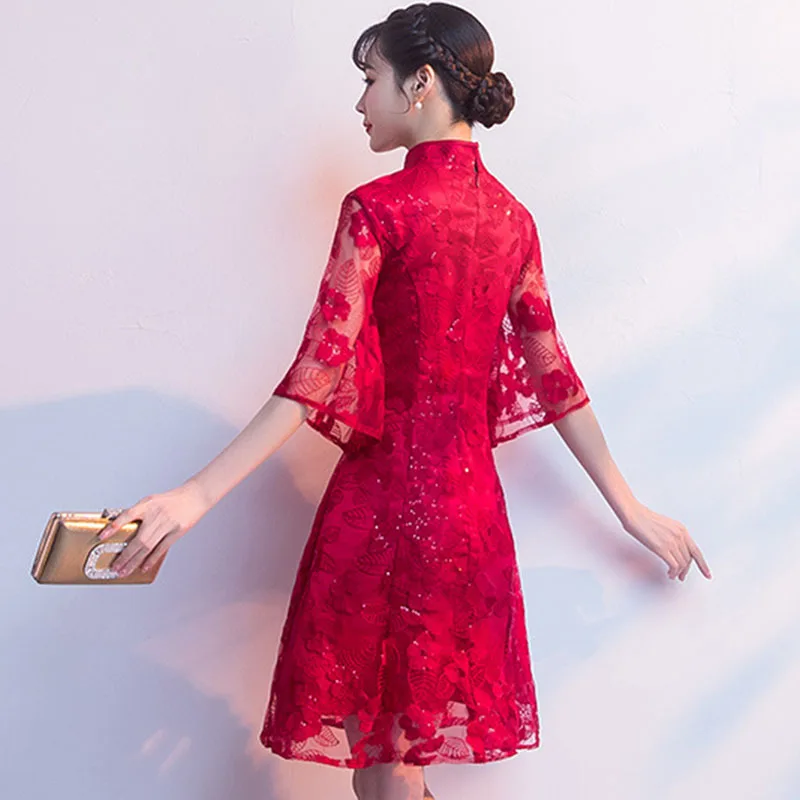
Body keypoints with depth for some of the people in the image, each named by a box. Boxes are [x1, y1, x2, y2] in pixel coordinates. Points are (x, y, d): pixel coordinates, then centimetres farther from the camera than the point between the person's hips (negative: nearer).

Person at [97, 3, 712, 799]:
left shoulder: (377, 208, -11)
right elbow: (553, 375, 8)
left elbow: (319, 370, -18)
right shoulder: (512, 217, 7)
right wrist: (630, 508, 15)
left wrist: (200, 493, -18)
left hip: (381, 493, -6)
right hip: (471, 499, 6)